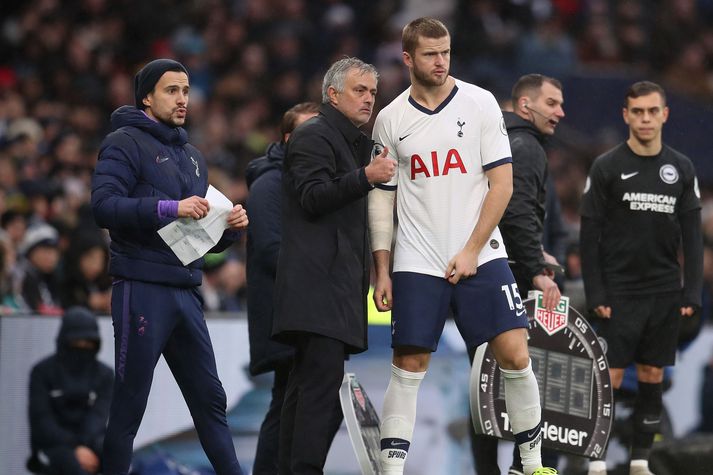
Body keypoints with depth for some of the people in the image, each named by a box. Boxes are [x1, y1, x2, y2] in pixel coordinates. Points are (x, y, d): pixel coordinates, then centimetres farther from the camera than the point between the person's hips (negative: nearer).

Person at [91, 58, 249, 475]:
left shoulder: (192, 155, 21)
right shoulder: (126, 143, -3)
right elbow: (104, 205, -18)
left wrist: (230, 226, 3)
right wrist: (170, 209, -25)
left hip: (186, 292, 7)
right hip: (142, 289, -7)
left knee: (210, 398, 7)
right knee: (129, 404, -3)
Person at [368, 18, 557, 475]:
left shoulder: (479, 103, 0)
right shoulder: (391, 120, 5)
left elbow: (502, 183, -2)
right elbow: (382, 197, 10)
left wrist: (471, 252, -9)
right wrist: (381, 271, 4)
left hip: (480, 257, -1)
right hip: (416, 265, 1)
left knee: (514, 355, -7)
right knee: (408, 366, -3)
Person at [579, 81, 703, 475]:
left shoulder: (681, 169, 7)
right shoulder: (607, 168, -3)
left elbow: (692, 236, 8)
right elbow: (589, 236, -3)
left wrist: (692, 293, 1)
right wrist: (595, 294, -9)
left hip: (664, 294, 3)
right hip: (620, 292, -3)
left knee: (652, 377, 5)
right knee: (610, 377, -5)